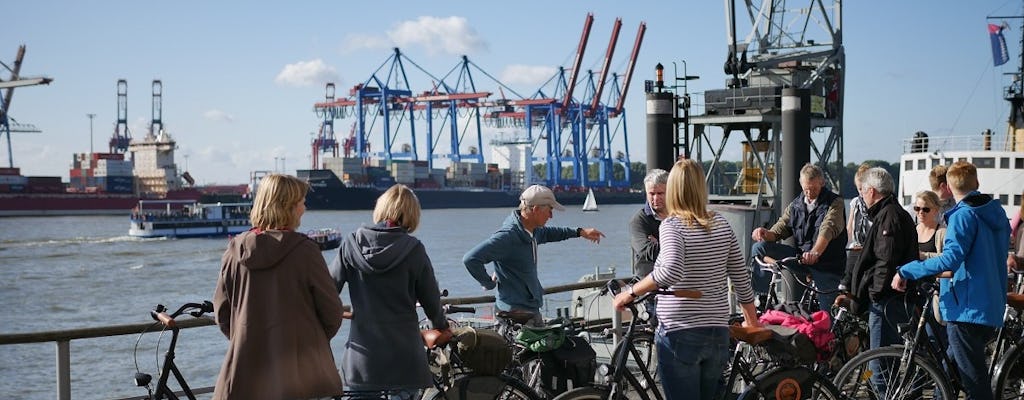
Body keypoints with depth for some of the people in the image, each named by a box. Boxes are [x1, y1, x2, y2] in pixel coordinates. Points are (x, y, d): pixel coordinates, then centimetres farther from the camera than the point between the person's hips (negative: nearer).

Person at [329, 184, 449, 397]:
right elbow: (431, 300, -1)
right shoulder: (414, 249, -8)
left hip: (362, 355, 2)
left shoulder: (351, 244, -2)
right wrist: (441, 325, 20)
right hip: (404, 357, -2)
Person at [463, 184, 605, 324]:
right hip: (517, 313, -10)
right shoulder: (508, 236, -25)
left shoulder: (532, 230, 5)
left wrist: (579, 232, 28)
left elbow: (546, 233, 31)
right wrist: (488, 283, -17)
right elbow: (470, 259, -30)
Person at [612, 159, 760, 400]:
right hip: (718, 333, 6)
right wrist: (752, 320, 23)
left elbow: (671, 271, -29)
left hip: (680, 334, -5)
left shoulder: (672, 225, -10)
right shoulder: (721, 224, 6)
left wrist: (630, 293, -18)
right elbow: (741, 279, 10)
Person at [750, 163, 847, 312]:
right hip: (799, 257, 4)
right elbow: (780, 229, 5)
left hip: (827, 265, -4)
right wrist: (766, 234, -21)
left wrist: (815, 252, -43)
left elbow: (828, 230, -25)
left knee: (825, 311, -8)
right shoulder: (795, 205, 10)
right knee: (760, 248, -12)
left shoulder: (835, 203, -7)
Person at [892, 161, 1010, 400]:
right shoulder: (995, 212, 13)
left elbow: (951, 259, -26)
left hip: (967, 308, -9)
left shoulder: (964, 215, -14)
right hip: (992, 307, 9)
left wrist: (906, 271, -23)